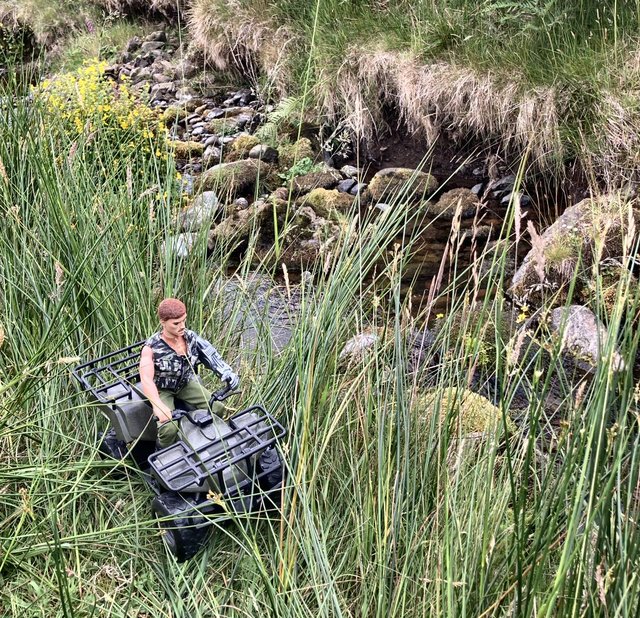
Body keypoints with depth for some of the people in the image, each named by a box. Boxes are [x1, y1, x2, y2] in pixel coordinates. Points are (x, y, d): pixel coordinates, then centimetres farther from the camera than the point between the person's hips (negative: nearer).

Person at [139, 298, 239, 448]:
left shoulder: (190, 337, -15)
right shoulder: (151, 348, -30)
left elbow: (210, 354, -23)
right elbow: (146, 379, -42)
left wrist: (226, 372, -44)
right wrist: (158, 406, -58)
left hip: (186, 383, 5)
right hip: (162, 390, -5)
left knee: (218, 409, -8)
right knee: (169, 428, -27)